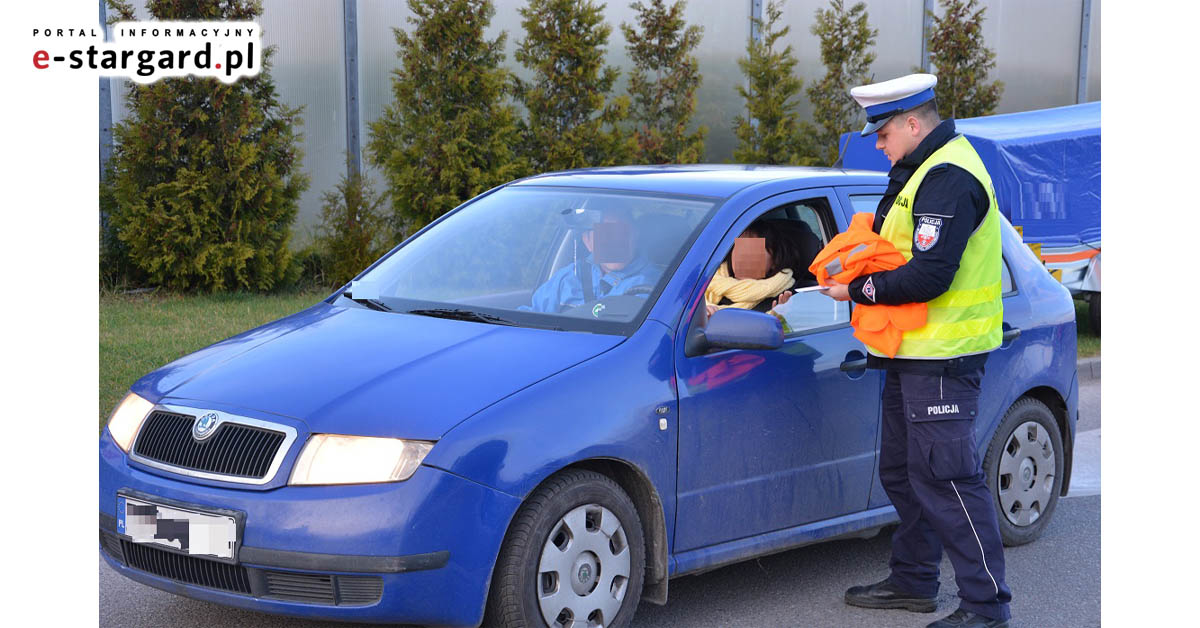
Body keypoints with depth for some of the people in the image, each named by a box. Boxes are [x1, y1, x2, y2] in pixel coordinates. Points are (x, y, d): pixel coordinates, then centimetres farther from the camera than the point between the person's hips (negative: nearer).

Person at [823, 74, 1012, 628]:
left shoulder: (948, 180, -19)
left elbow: (929, 276, -25)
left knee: (946, 477, -10)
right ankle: (914, 582, 31)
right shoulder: (921, 171, 16)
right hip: (914, 353, 11)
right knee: (902, 470, 18)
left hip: (942, 356, -11)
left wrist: (858, 290, -15)